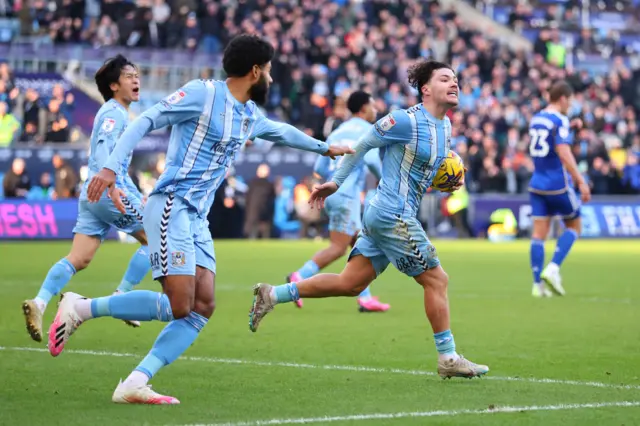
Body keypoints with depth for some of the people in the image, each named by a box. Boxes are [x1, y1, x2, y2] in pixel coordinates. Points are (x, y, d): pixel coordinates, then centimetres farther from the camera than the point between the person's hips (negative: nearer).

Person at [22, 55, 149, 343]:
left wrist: (134, 194, 32)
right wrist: (114, 186, -35)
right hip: (107, 192, -9)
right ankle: (121, 297, 1)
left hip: (92, 196, 9)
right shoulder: (114, 113, -7)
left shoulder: (116, 113, 24)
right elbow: (103, 149, -23)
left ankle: (39, 302, -17)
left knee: (79, 259, -1)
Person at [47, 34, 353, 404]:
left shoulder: (250, 116, 18)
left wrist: (324, 147, 53)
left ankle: (134, 385, -9)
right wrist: (111, 169, -22)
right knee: (178, 305, -18)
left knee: (203, 306, -5)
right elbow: (145, 122, -11)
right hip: (171, 206, -9)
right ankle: (80, 308, -5)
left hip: (198, 218, 9)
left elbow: (281, 131, 40)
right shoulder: (202, 94, -7)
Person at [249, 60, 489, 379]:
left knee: (349, 284, 8)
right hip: (394, 215, -9)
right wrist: (336, 182, 1)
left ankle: (272, 295, 11)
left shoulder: (445, 126, 13)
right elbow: (363, 143, -5)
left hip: (382, 215, 9)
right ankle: (448, 359, 3)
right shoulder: (406, 121, -14)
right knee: (436, 280, -4)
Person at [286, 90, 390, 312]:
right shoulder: (366, 129, -1)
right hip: (347, 195, -8)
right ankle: (299, 277, -20)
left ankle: (365, 298, 9)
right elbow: (371, 159, -18)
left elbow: (319, 167, 17)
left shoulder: (337, 132, 21)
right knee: (338, 248, -10)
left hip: (333, 192, 8)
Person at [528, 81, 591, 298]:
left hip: (537, 183, 6)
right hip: (558, 184, -6)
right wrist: (581, 181, -24)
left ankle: (538, 284, 0)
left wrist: (570, 127, 22)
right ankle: (553, 268, -6)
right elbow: (564, 153, -23)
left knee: (539, 233, 4)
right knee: (574, 226, 11)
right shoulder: (560, 121, -13)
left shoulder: (536, 119, 11)